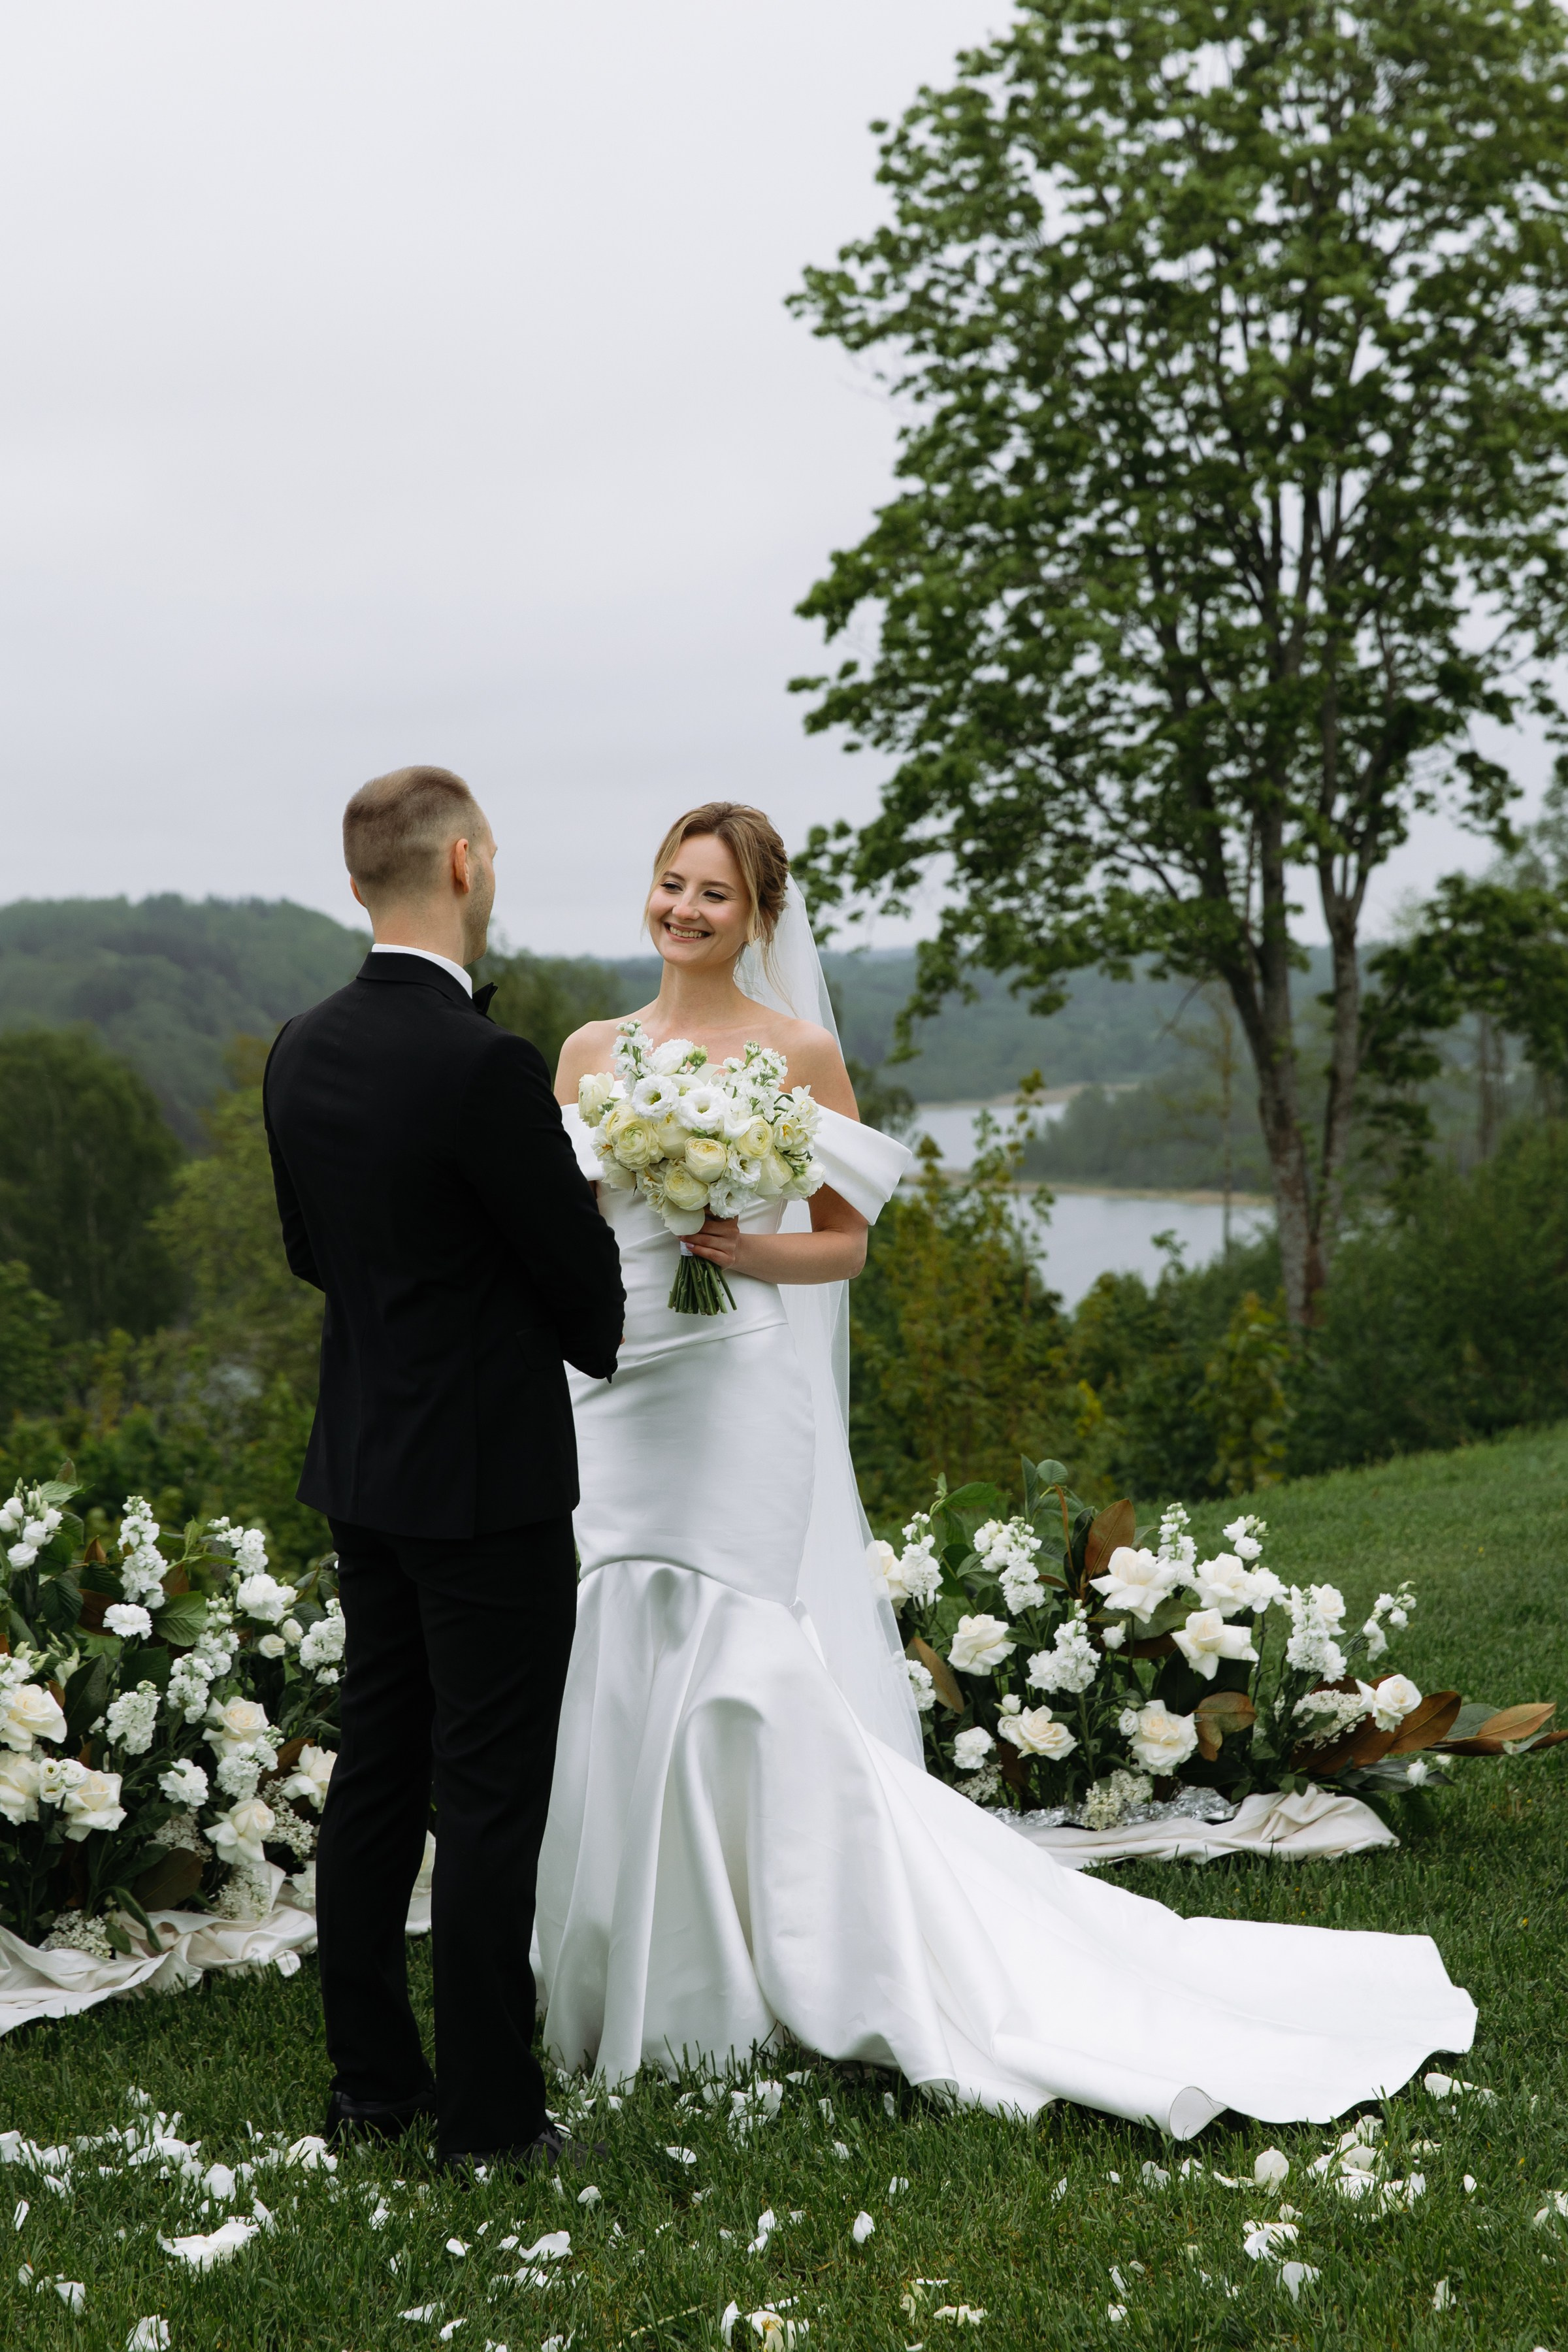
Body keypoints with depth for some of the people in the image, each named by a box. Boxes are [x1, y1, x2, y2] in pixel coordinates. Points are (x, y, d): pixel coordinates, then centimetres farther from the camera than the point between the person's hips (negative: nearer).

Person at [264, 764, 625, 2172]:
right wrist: (595, 1341, 10)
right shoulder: (484, 1067, -22)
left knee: (375, 1770, 15)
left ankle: (370, 2079, 24)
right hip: (488, 1475, -8)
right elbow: (580, 1269, -12)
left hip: (361, 1464, 8)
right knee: (491, 1793, 0)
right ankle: (488, 2113, 7)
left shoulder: (303, 1052, 3)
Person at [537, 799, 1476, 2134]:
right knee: (616, 1690, 5)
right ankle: (634, 1988, 19)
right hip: (611, 1397, 4)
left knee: (747, 1688, -8)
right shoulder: (590, 1053, 12)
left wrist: (752, 1252, -15)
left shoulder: (799, 1052, 0)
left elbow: (847, 1242, 3)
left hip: (741, 1403, -4)